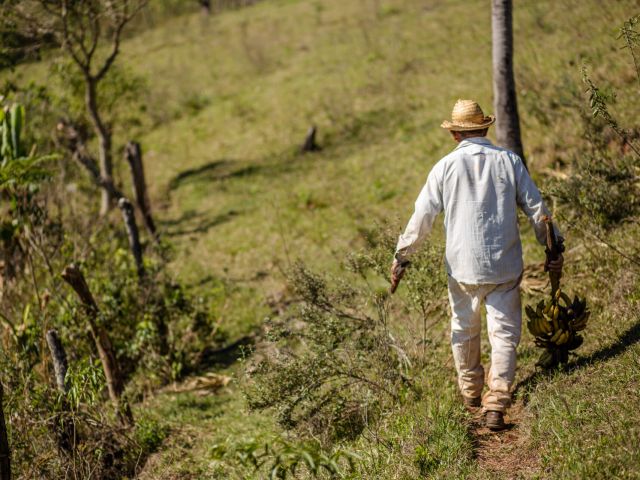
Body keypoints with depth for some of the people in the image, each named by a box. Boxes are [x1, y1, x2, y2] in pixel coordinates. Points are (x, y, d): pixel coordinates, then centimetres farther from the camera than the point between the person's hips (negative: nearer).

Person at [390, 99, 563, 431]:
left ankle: (470, 392, 34)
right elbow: (536, 209, 3)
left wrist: (401, 257, 6)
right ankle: (496, 404, -2)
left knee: (464, 330, 18)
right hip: (505, 265, 0)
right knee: (504, 332, 5)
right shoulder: (509, 161, 0)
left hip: (462, 266, 0)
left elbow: (422, 216, -2)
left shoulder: (445, 167, -3)